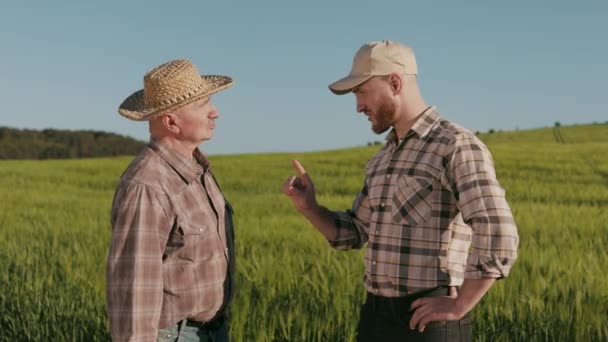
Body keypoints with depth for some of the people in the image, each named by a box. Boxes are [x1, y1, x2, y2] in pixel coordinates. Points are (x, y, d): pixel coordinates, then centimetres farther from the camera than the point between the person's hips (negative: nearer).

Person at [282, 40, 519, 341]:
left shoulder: (458, 146, -13)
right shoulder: (382, 159, 14)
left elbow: (499, 240, -22)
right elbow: (354, 234, 20)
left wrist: (458, 306, -16)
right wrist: (308, 207, 3)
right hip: (375, 318, 8)